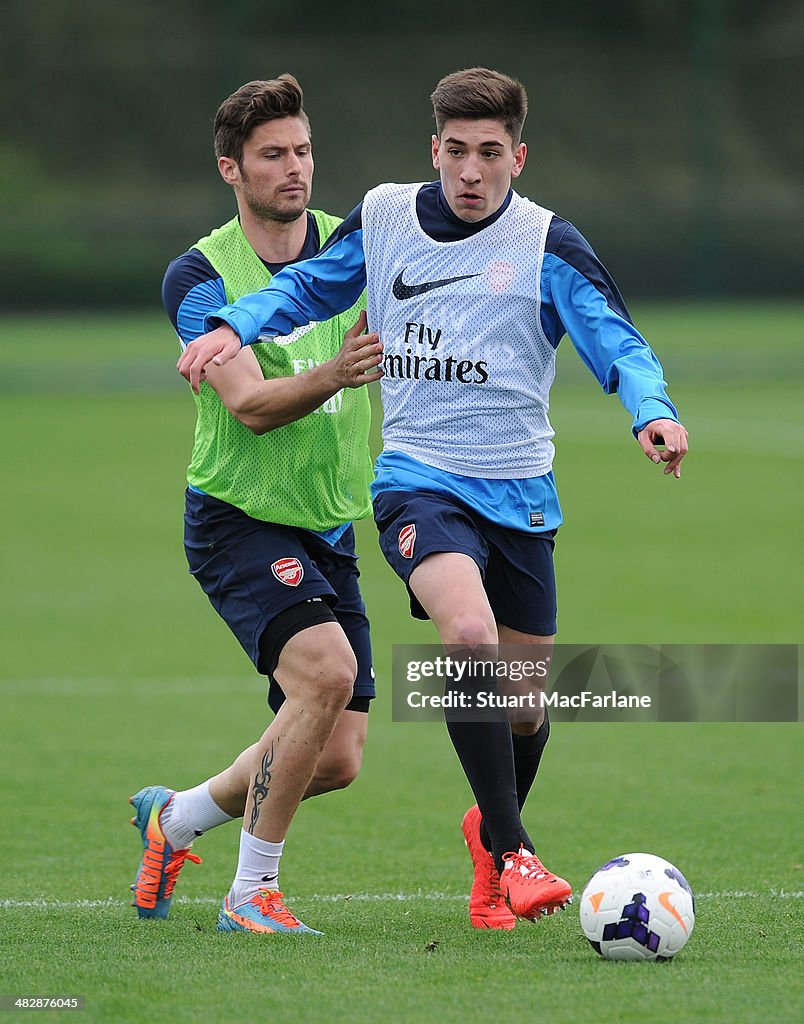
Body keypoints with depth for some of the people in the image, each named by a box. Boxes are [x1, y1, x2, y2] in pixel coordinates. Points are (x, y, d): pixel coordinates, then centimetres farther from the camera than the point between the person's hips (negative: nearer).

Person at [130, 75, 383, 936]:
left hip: (330, 529, 6)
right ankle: (252, 893, -15)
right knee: (326, 669, -29)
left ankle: (175, 818, 29)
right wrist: (332, 374, -42)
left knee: (337, 758, 1)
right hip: (237, 518, -6)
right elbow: (252, 405, -23)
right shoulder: (200, 275, -10)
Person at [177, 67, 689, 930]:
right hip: (418, 483, -1)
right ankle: (510, 856, -25)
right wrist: (233, 326, 0)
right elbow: (310, 284, 18)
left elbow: (615, 341, -12)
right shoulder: (383, 218, 4)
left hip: (520, 494, 1)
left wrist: (653, 411, -32)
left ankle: (493, 828, 41)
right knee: (469, 632, -29)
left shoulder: (547, 244, -4)